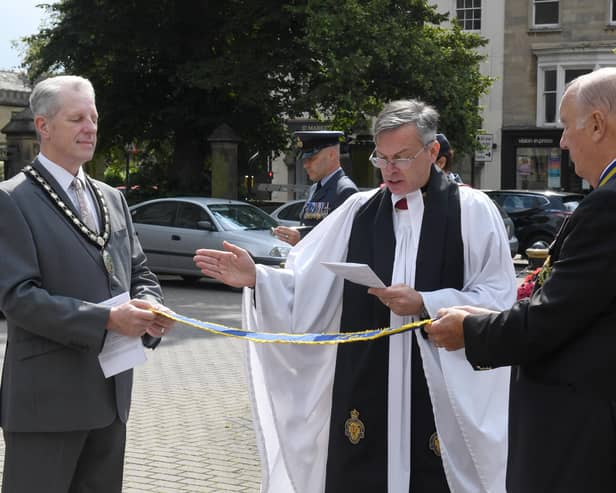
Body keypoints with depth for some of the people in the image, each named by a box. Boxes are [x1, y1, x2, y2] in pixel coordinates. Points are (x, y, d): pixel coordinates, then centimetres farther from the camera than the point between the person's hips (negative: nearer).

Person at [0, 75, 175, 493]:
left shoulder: (112, 198, 14)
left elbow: (139, 273, 17)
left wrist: (149, 307, -7)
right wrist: (105, 319, -23)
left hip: (112, 392, 7)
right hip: (47, 396, -7)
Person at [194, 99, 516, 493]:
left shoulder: (472, 210, -1)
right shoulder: (359, 210, 8)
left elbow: (499, 294, -6)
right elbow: (306, 285, 4)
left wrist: (425, 304, -15)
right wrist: (255, 277, -12)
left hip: (443, 387, -2)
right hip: (365, 386, 3)